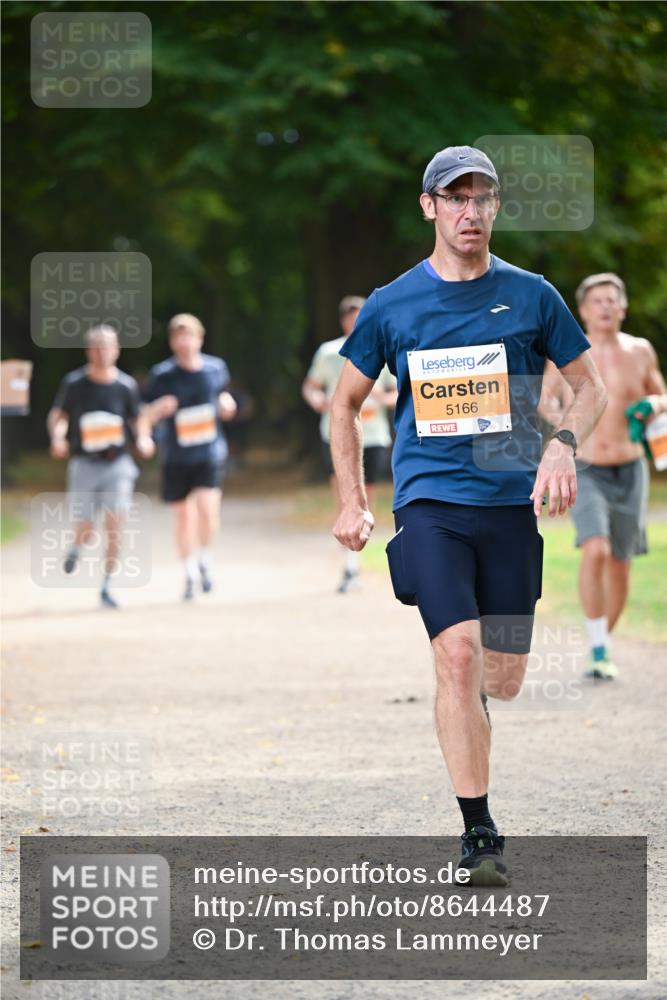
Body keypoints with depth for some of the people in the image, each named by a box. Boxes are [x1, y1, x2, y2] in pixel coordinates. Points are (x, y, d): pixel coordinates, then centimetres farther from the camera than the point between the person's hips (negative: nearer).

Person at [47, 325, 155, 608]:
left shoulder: (126, 385, 2)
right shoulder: (74, 383, -1)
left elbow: (139, 419, 10)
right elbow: (57, 415, 7)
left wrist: (143, 439, -10)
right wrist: (57, 438, -12)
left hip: (118, 463, 1)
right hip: (84, 464, -1)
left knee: (114, 526, -11)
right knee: (86, 531, -3)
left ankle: (106, 586, 0)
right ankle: (76, 547, 36)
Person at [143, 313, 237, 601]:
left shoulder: (216, 368, 1)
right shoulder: (161, 375, -5)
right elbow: (147, 415, 0)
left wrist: (226, 403, -2)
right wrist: (159, 408, -22)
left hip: (210, 451, 0)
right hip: (175, 455, 0)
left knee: (208, 509, -18)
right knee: (183, 515, 8)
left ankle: (204, 557, 7)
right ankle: (190, 572, 26)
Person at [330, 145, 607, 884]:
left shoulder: (530, 295, 5)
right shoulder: (391, 305, 3)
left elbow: (588, 386, 12)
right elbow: (345, 403, 14)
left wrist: (563, 447, -8)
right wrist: (352, 502, 7)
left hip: (511, 502, 2)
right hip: (429, 500, -2)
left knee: (504, 679, 4)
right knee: (458, 653, -19)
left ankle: (461, 716, 41)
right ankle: (478, 831, -15)